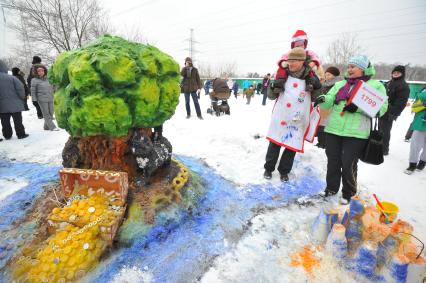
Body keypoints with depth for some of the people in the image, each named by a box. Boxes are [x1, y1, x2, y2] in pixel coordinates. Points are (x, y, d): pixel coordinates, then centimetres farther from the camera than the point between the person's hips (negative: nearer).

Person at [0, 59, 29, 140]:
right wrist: (22, 97, 2)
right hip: (14, 104, -3)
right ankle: (21, 134, 7)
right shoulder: (11, 78, -11)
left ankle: (7, 135, 17)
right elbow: (20, 88, -14)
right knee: (17, 120, 4)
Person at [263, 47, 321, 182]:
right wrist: (274, 88, -14)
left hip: (298, 121, 0)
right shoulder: (284, 75, 3)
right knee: (274, 144, 6)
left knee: (292, 146, 8)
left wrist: (316, 86, -13)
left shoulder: (310, 77, -1)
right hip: (280, 118, 1)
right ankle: (268, 168, 23)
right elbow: (271, 96, 8)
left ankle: (284, 171, 25)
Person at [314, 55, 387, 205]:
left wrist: (358, 107, -20)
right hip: (333, 129, 4)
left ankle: (348, 192, 22)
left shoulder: (376, 85, 4)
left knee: (348, 164, 0)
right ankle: (331, 187, 30)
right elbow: (329, 101, 8)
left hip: (356, 133, -4)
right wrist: (322, 99, -16)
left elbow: (381, 108, -6)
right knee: (332, 161, 11)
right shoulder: (340, 84, 17)